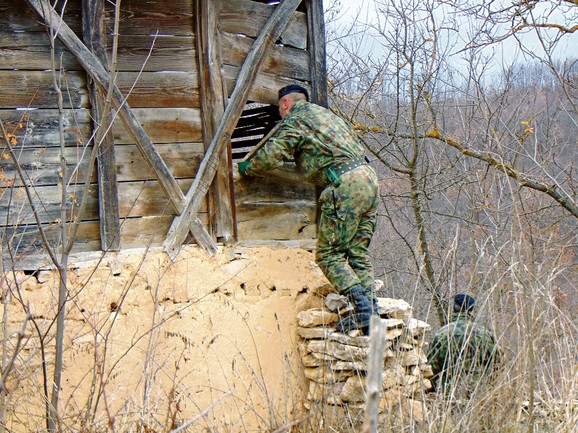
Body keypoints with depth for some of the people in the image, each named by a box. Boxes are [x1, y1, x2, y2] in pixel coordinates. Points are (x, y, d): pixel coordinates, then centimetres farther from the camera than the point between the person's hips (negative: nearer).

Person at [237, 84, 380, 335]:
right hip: (369, 178, 9)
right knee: (358, 252, 10)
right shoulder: (323, 113, 29)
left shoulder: (295, 120, 4)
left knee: (329, 254, -5)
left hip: (345, 185, -8)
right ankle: (372, 312, 3)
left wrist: (246, 168, 16)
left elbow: (271, 155, -4)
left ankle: (362, 307, -16)